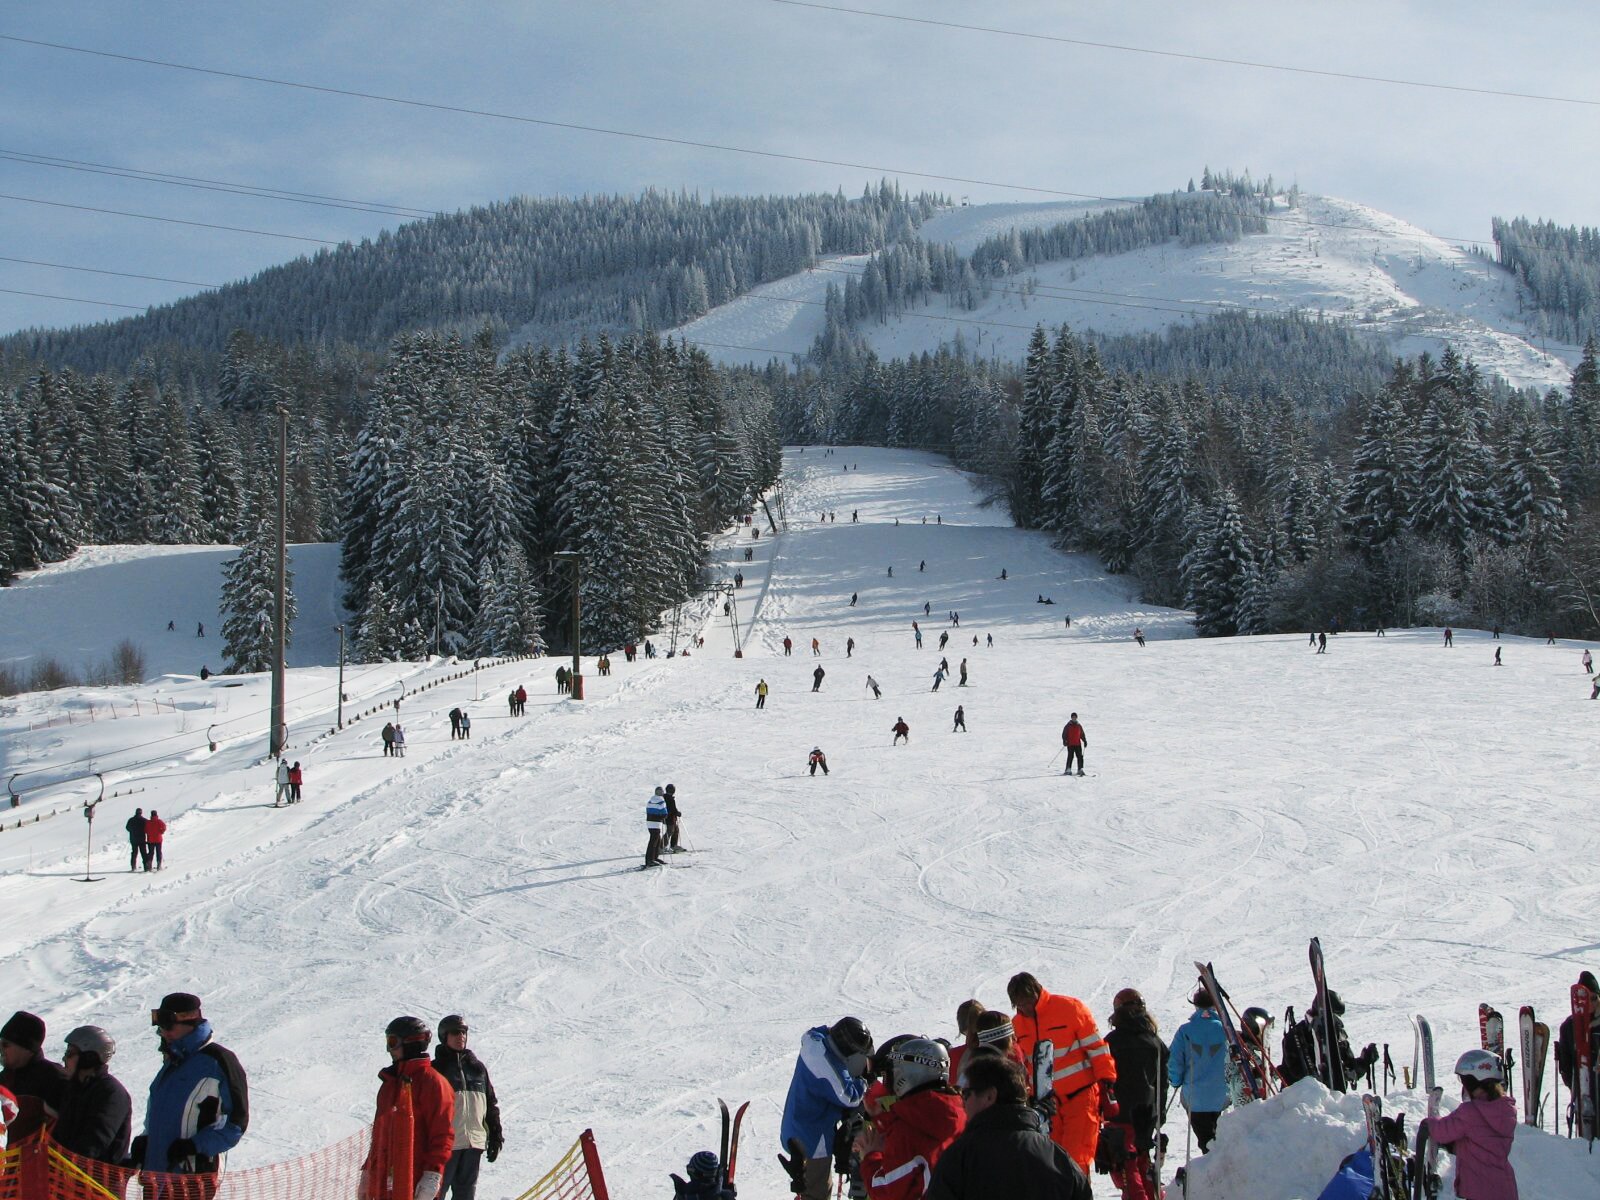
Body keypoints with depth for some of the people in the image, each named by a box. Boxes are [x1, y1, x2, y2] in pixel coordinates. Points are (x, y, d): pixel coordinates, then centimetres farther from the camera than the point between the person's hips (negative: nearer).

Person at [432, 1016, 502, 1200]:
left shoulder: (477, 1067, 13)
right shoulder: (436, 1069, -1)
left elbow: (491, 1104, 16)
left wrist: (496, 1136, 12)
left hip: (475, 1142, 5)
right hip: (445, 1142, -5)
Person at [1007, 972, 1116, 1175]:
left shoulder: (1070, 1008, -8)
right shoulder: (1016, 1024, 8)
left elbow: (1097, 1048, -4)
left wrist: (1107, 1084, -7)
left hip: (1080, 1096, -5)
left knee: (1076, 1159, -12)